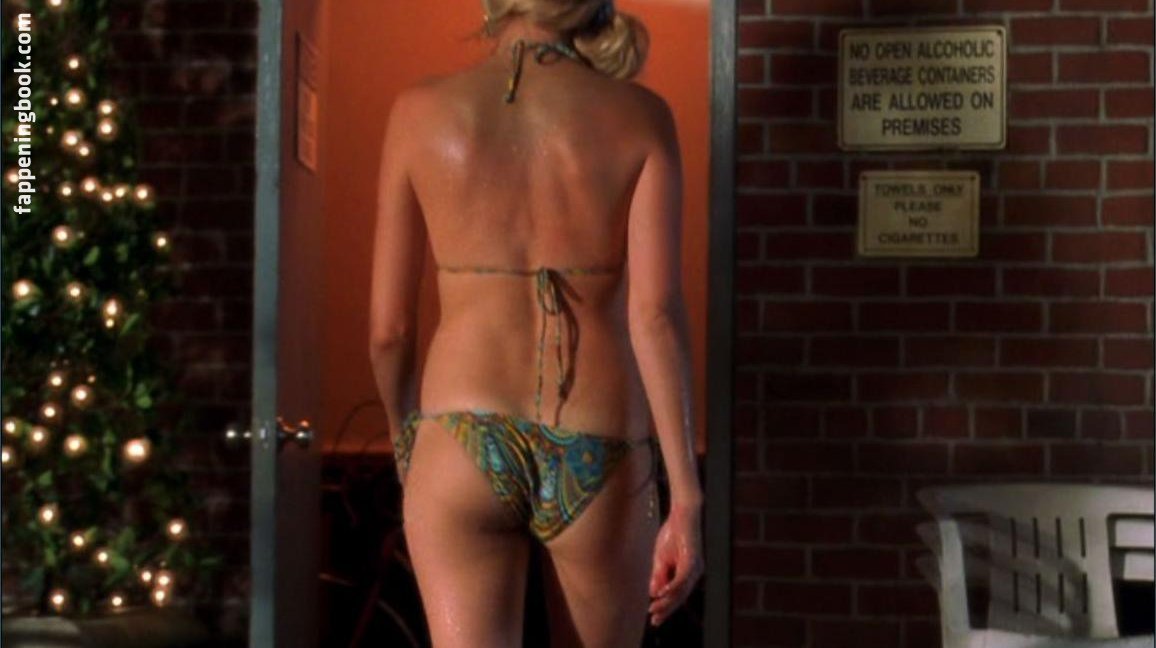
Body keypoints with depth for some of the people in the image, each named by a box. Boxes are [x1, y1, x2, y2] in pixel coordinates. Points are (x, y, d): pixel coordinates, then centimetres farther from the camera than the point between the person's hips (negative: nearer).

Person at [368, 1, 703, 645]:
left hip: (464, 444, 0)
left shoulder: (421, 110, 2)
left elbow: (388, 326, 4)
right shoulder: (641, 116, 0)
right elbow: (656, 313, -11)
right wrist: (687, 500, -10)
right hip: (597, 459, 1)